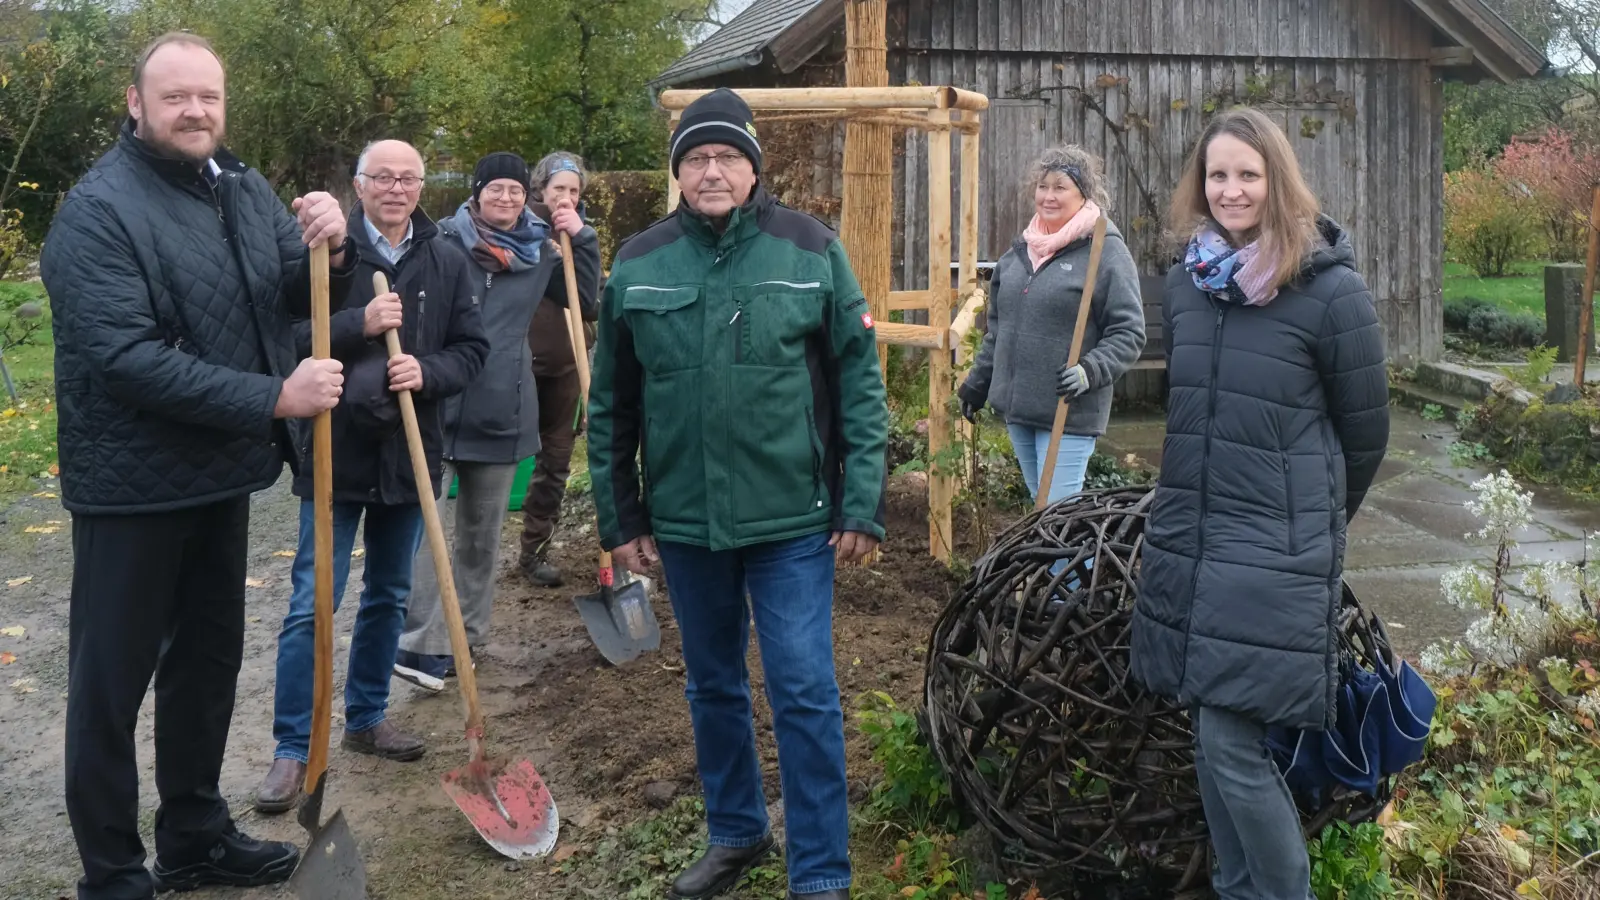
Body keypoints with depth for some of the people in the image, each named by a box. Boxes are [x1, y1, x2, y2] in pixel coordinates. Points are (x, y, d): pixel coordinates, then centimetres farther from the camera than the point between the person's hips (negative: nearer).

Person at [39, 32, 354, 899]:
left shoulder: (245, 189, 5)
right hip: (132, 485, -7)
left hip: (222, 474, 8)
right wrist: (275, 398, -27)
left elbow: (300, 296, 7)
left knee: (209, 660, 18)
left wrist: (330, 250, -17)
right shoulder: (98, 211, -17)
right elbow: (124, 359, -25)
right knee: (110, 683, 5)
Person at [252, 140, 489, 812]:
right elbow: (287, 334, -10)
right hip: (336, 452, -4)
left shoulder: (447, 262, 3)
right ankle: (291, 748, 9)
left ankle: (366, 718, 34)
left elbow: (472, 348, 4)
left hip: (409, 453, 4)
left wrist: (427, 372, -15)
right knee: (312, 605, -1)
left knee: (389, 598, 17)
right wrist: (359, 324, -23)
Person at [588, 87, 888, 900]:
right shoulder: (638, 264, 2)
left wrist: (861, 505, -7)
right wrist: (620, 518, 6)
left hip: (791, 519, -3)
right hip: (683, 521, 3)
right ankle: (734, 834, 37)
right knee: (712, 687, 17)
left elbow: (859, 382, -3)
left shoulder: (811, 251, -4)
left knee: (805, 695, -1)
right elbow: (610, 405, 7)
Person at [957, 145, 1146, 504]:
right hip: (1017, 409, 7)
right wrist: (976, 386, 22)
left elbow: (1129, 333, -10)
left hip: (1069, 415, -7)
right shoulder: (1020, 251, 13)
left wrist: (1090, 371, -24)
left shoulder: (1106, 251, -8)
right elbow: (997, 329, 22)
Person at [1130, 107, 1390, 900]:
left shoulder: (1331, 291, -10)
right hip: (1185, 537, 6)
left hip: (1277, 552, -6)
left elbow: (1364, 432, -1)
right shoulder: (1185, 282, 7)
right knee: (1213, 745, 14)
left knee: (1232, 745, -7)